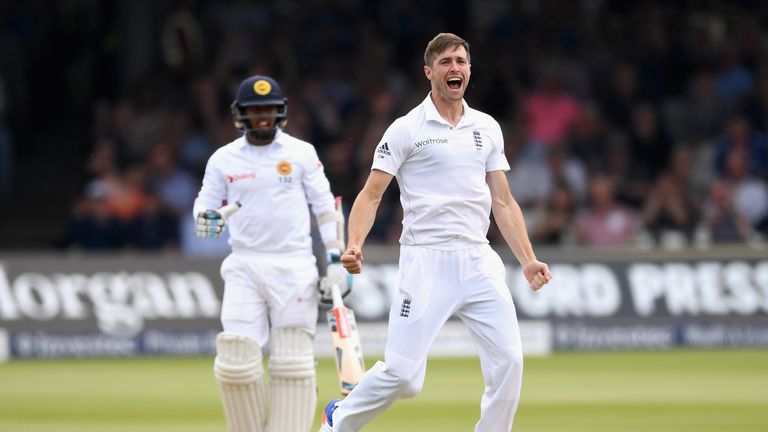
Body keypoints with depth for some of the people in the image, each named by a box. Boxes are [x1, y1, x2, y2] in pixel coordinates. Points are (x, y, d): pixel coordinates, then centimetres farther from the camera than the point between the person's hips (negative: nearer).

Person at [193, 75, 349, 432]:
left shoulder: (301, 153, 4)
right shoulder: (224, 159, 8)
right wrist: (206, 219, -13)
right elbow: (205, 204, 12)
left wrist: (335, 259, -2)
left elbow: (324, 206, 5)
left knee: (292, 361, -5)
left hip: (293, 266, -1)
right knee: (236, 361, -8)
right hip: (244, 266, 1)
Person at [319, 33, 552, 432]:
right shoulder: (407, 129, -1)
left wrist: (527, 260, 5)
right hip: (426, 261, -5)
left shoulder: (487, 128, 13)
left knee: (508, 361, -7)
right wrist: (354, 246, -20)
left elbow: (503, 201, 15)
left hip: (478, 261, 5)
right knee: (402, 373, -8)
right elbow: (371, 194, -4)